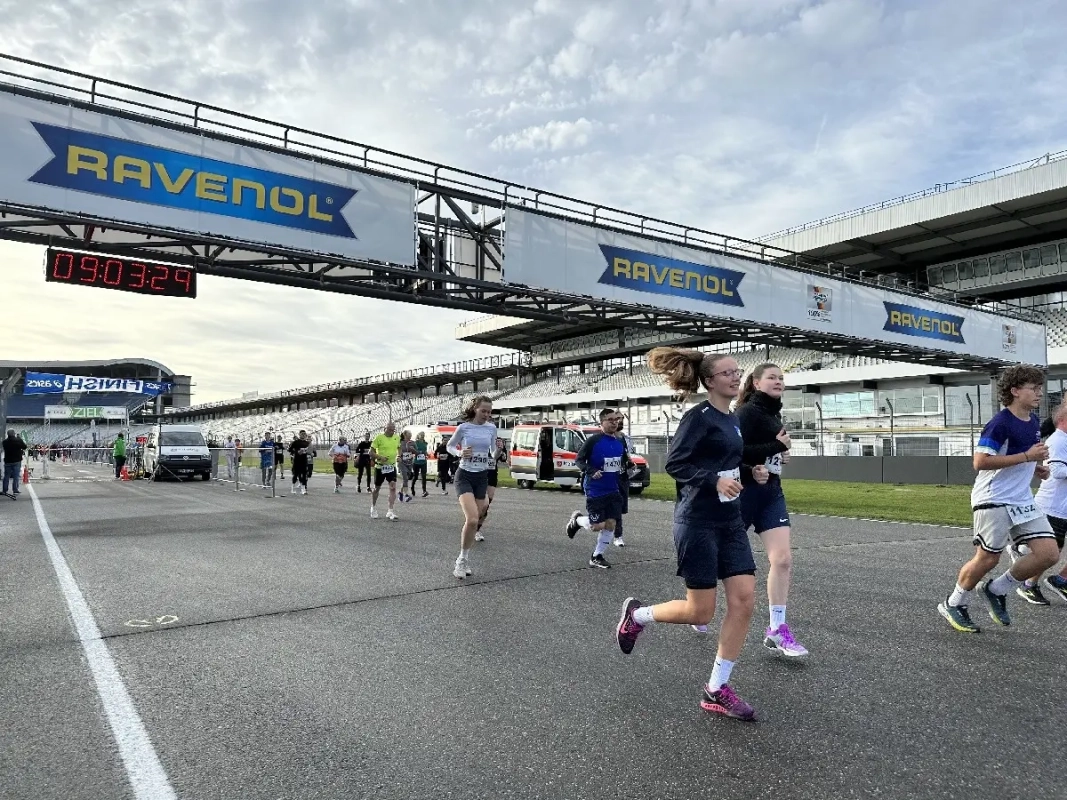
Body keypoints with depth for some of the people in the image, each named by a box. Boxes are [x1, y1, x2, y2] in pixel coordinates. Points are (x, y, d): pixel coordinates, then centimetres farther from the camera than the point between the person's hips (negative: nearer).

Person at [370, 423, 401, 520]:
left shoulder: (397, 438, 3)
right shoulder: (379, 437, -11)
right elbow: (371, 452, -10)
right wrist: (380, 457, -25)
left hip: (392, 466, 3)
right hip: (380, 466, -3)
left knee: (393, 487, -12)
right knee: (377, 488, 11)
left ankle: (390, 511, -9)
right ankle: (373, 508, 33)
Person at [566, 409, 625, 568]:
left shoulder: (619, 443, 8)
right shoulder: (593, 440, -13)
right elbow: (578, 460, -11)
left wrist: (623, 469, 6)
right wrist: (591, 471, -25)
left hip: (613, 490, 6)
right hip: (595, 491, -6)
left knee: (610, 524, 3)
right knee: (597, 526, -7)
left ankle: (597, 557, 18)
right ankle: (577, 519, 25)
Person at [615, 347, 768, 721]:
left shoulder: (732, 419, 13)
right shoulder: (699, 416, -12)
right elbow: (674, 463, -18)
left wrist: (751, 470, 7)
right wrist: (715, 479, -27)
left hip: (730, 522, 8)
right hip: (697, 522, -8)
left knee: (744, 601, 0)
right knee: (700, 612, -1)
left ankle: (717, 691, 12)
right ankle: (637, 614, 27)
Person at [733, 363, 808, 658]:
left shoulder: (774, 413, 14)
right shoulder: (747, 411, -12)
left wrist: (780, 452, 7)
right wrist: (777, 446, -19)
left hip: (771, 493, 7)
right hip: (745, 492, -7)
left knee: (783, 559, -4)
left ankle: (776, 631, 1)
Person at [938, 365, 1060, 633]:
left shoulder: (1034, 422, 11)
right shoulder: (1000, 423, -17)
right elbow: (980, 461, -25)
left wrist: (1037, 468, 9)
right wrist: (1026, 456, -23)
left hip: (1022, 500, 8)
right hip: (993, 500, -8)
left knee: (1048, 553, -2)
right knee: (988, 558, -2)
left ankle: (996, 590, 16)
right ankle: (953, 604, 19)